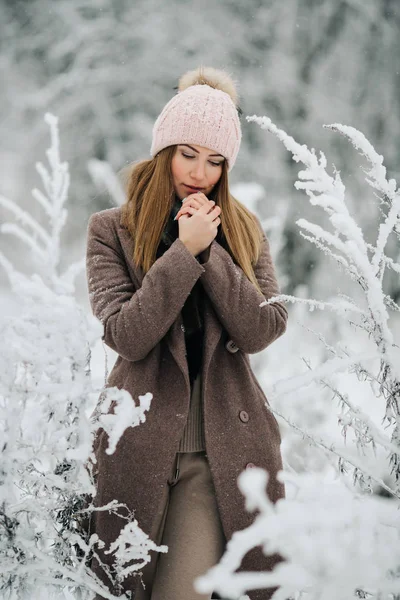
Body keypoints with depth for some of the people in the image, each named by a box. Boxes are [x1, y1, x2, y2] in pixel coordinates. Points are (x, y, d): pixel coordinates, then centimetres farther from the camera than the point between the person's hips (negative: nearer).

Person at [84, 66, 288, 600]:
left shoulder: (244, 231, 9)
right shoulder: (111, 229, 1)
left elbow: (262, 330, -5)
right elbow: (127, 336, -12)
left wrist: (210, 250, -13)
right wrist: (186, 250, -16)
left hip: (222, 449, 1)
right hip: (140, 445, -1)